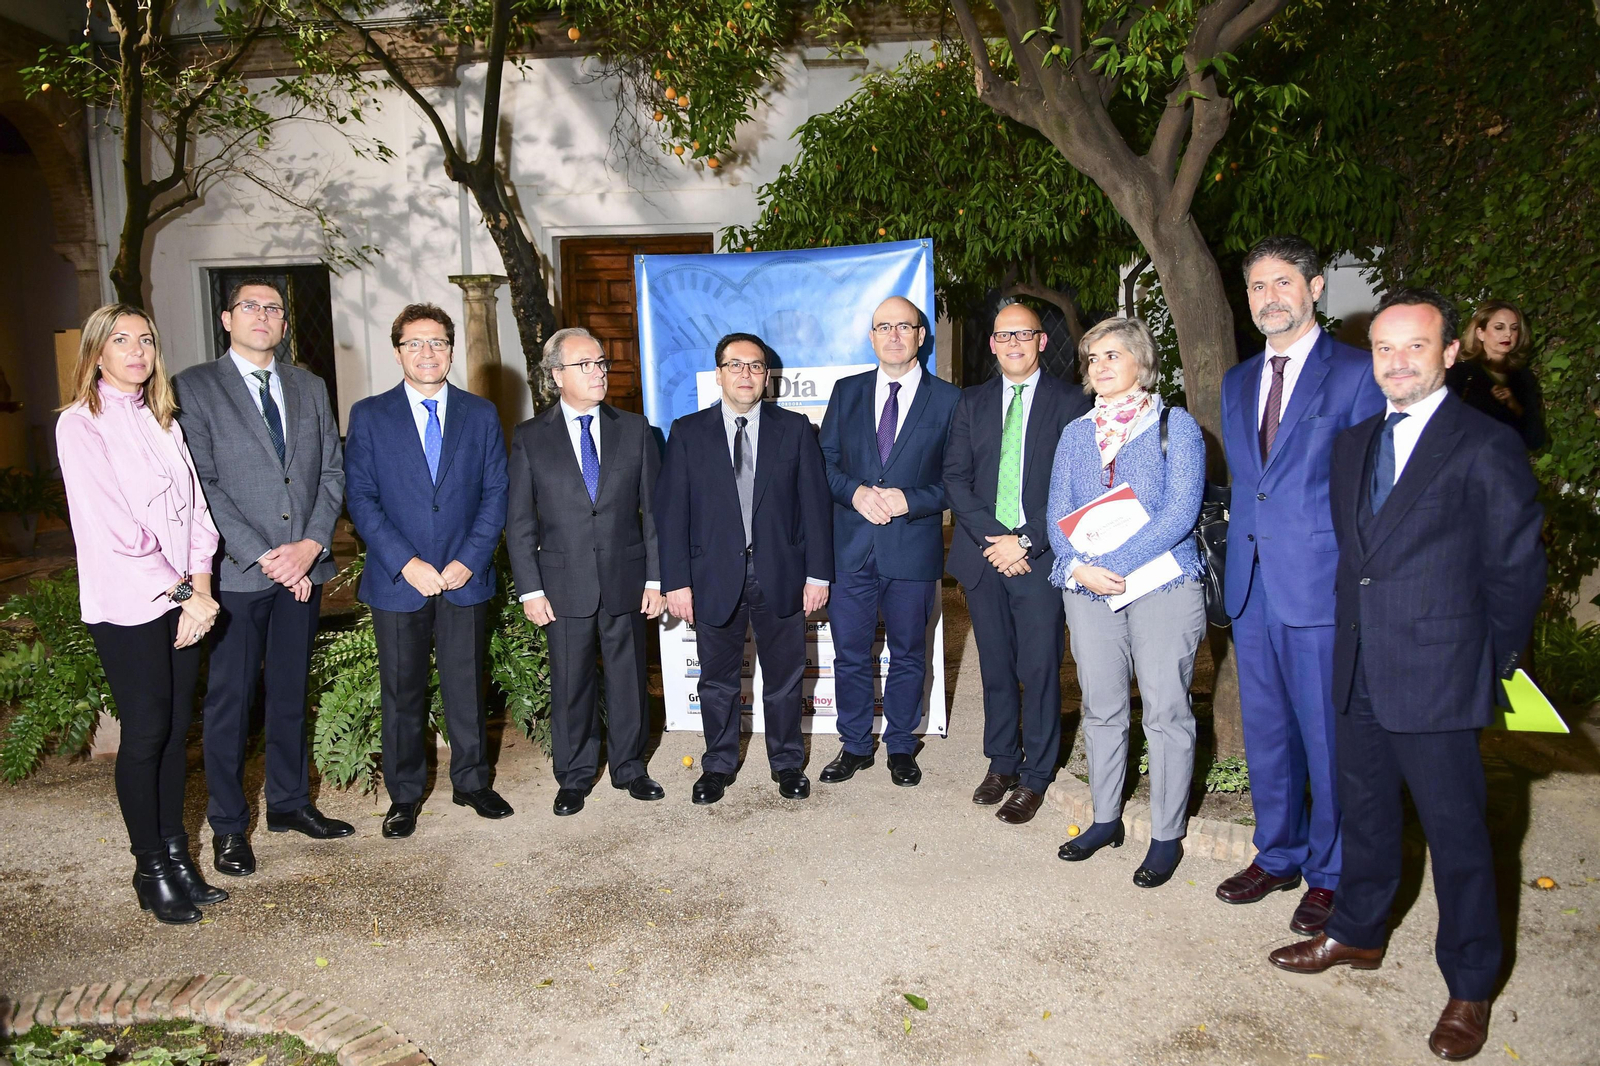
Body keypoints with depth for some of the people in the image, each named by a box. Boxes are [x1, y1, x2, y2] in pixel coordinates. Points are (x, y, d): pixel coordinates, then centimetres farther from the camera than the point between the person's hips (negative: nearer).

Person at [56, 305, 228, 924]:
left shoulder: (162, 420, 14)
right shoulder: (80, 424, -6)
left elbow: (193, 505, 9)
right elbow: (110, 526, -13)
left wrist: (200, 587, -4)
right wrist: (183, 594, -12)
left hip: (182, 600, 6)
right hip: (127, 605, -6)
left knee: (176, 728, 9)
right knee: (146, 732, -1)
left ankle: (176, 854, 19)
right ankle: (151, 868, 13)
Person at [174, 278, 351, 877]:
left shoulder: (309, 388, 13)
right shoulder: (194, 388, -2)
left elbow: (333, 472, 8)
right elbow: (200, 485, -9)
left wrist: (312, 544, -7)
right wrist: (265, 556, -15)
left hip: (302, 568, 4)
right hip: (237, 574, -4)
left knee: (290, 692, 14)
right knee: (230, 701, 4)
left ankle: (289, 803, 28)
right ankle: (228, 827, 17)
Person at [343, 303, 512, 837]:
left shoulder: (480, 414, 6)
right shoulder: (369, 416, 2)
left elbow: (495, 493, 3)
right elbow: (361, 498, -3)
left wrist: (469, 560, -9)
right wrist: (406, 563, -13)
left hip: (465, 578, 1)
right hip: (397, 582, -1)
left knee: (467, 687, 10)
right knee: (402, 694, 8)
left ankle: (472, 782, 27)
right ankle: (405, 794, 24)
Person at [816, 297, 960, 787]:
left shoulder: (948, 399, 1)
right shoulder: (847, 392, 8)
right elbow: (825, 461, 7)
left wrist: (910, 500, -16)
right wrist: (855, 492, -12)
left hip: (913, 548, -2)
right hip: (850, 546, 2)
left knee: (908, 654, 12)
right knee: (850, 654, 10)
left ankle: (901, 747, 29)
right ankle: (854, 745, 27)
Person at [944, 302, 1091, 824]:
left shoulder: (1070, 403, 0)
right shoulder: (972, 402, 10)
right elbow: (955, 478, 4)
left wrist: (1025, 542, -13)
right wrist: (992, 537, -9)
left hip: (1039, 557, -3)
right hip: (984, 554, 3)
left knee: (1040, 669, 2)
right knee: (995, 666, 12)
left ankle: (1035, 776, 16)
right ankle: (1001, 762, 28)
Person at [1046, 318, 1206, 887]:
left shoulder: (1176, 425, -1)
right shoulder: (1075, 434, 12)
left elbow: (1181, 510, -11)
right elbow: (1057, 514, 8)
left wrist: (1115, 564, -18)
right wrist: (1077, 567, -11)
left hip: (1163, 585, -4)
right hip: (1089, 588, 4)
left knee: (1166, 712, 1)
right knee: (1100, 709, 12)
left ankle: (1167, 836, 14)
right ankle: (1105, 819, 27)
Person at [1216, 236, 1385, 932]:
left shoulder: (1357, 373, -5)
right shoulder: (1238, 383, 15)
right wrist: (1242, 549, 12)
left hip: (1322, 586, -6)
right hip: (1252, 587, 6)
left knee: (1329, 738, 4)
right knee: (1265, 732, 15)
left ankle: (1330, 876, 22)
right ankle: (1277, 856, 32)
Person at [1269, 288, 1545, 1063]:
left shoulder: (1487, 447, -9)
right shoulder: (1352, 444, 10)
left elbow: (1517, 571, -6)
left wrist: (1491, 669, -1)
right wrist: (1355, 635, 9)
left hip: (1436, 679, -6)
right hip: (1359, 672, 6)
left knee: (1455, 830, 6)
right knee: (1365, 809, 20)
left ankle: (1469, 988, 24)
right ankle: (1357, 935, 39)